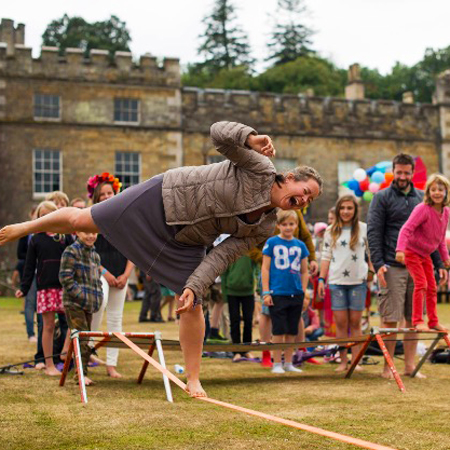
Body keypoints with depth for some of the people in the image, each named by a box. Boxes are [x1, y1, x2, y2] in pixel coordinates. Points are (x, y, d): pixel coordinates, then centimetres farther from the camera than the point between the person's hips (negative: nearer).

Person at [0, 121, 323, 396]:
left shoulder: (263, 229, -4)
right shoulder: (260, 169, -18)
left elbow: (222, 255, -9)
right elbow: (220, 133, -23)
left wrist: (194, 287, -20)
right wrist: (252, 139, -36)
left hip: (186, 244, 5)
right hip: (162, 199, -4)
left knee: (192, 306, -2)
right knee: (82, 220, 3)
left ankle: (194, 380, 14)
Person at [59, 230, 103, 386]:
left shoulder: (94, 254, 17)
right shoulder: (71, 251, -8)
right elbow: (65, 277, -14)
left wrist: (98, 297, 11)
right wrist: (81, 295, -17)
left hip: (89, 305, 8)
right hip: (74, 303, -8)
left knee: (86, 338, 10)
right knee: (81, 338, -12)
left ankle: (82, 373, 17)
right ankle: (81, 374, -9)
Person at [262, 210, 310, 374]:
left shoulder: (300, 245, 8)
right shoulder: (272, 243, -1)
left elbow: (304, 272, 13)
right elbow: (265, 268, -2)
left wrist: (303, 293, 6)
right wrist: (266, 292, -7)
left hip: (296, 294, 4)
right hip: (277, 293, -4)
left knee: (292, 331, 9)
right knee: (279, 330, -2)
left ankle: (288, 363, 18)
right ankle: (277, 364, 7)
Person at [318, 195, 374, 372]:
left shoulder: (364, 229, 6)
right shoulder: (331, 231, 8)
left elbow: (371, 252, 10)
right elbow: (326, 256, 9)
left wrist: (371, 270, -2)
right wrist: (321, 279, 3)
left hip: (358, 281, -1)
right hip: (337, 281, 1)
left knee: (355, 322, 2)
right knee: (341, 323, 1)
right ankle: (343, 361, 7)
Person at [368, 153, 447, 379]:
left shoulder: (422, 198, 15)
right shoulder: (382, 198, 1)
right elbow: (373, 233, -5)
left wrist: (439, 264, 10)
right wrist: (378, 264, -16)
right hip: (393, 267, -4)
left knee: (413, 319, 7)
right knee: (390, 319, -4)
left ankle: (410, 365, 14)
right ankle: (388, 367, 3)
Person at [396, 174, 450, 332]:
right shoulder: (422, 209, -23)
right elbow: (406, 228, -30)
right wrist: (400, 249, -40)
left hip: (426, 254, 8)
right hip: (411, 251, -8)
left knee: (432, 288, 9)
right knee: (421, 284, -16)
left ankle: (433, 322, 18)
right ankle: (418, 321, -11)